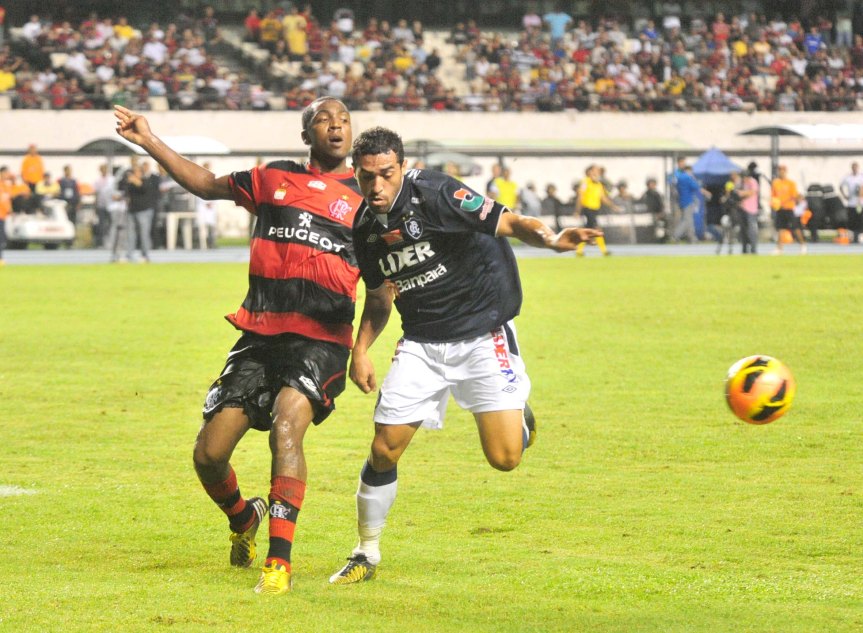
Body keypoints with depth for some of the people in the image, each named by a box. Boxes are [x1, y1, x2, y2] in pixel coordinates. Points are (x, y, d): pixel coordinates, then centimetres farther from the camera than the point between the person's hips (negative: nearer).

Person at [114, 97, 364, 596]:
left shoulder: (365, 196, 7)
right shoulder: (274, 178, 14)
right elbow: (206, 184, 27)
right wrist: (149, 142, 22)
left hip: (320, 339, -4)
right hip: (260, 334, 4)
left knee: (286, 425, -30)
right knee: (209, 454, 1)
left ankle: (280, 561, -28)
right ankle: (243, 518, 34)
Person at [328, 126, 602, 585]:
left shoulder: (435, 194, -18)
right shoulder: (365, 228, 1)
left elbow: (509, 223, -21)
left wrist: (551, 239, -40)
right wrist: (360, 349, 3)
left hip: (482, 332, -5)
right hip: (421, 343, 5)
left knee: (503, 457, -13)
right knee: (384, 449, -3)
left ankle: (518, 418, 24)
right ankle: (367, 553, 16)